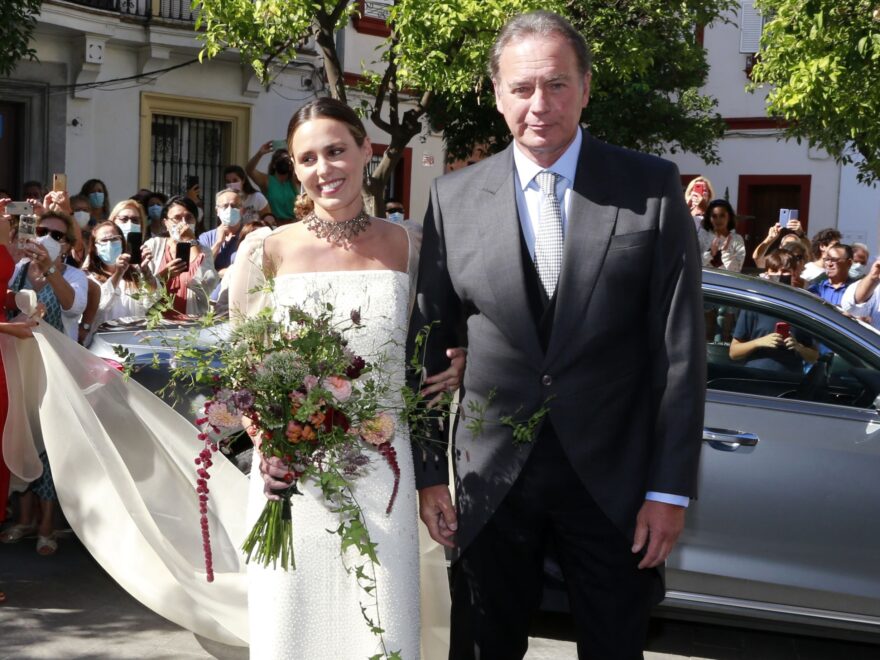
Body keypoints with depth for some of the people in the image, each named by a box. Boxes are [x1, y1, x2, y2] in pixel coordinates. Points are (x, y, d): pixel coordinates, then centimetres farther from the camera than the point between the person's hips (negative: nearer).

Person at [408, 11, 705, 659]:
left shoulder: (652, 187, -5)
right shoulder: (454, 197, 0)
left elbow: (681, 346, -6)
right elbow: (428, 343, 4)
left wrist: (671, 487, -8)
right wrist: (429, 471, 2)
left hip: (614, 478, -1)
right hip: (493, 479, 1)